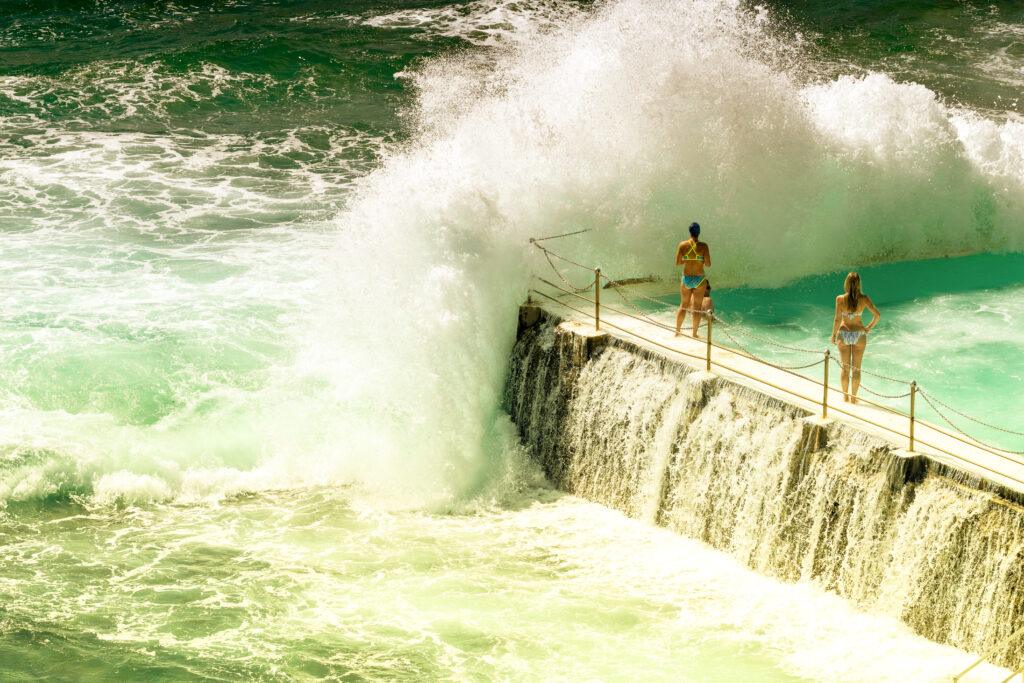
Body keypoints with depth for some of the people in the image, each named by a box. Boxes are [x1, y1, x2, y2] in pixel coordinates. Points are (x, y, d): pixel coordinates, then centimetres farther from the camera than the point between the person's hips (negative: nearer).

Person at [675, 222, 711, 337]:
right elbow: (708, 265, -11)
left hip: (686, 279, 2)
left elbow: (677, 263, -4)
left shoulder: (682, 245, -6)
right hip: (699, 280, -2)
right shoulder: (703, 246, -11)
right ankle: (694, 334, 11)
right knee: (697, 307, 8)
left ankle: (677, 332, 21)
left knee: (683, 305, 16)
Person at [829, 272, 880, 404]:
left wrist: (833, 335, -3)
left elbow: (837, 319, -16)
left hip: (844, 333, 0)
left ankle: (845, 396, 22)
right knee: (856, 368, 12)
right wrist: (869, 328, 1)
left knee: (845, 368, 14)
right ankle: (853, 397, 18)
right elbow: (877, 315, -15)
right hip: (859, 333, 0)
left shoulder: (840, 299, -15)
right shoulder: (864, 299, -12)